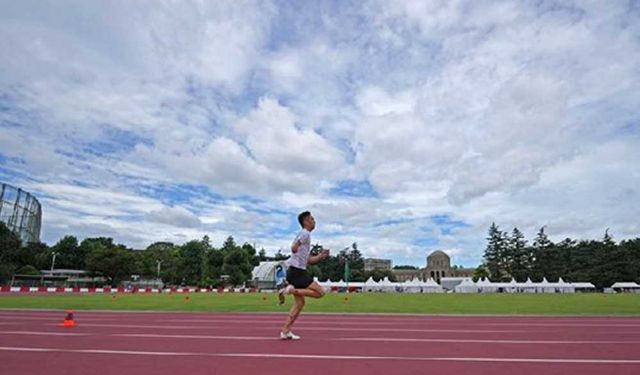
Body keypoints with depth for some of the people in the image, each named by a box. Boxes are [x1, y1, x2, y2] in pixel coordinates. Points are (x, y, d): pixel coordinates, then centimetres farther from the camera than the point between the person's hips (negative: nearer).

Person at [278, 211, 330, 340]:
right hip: (297, 271, -10)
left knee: (300, 302, 13)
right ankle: (291, 290, -10)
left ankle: (285, 331, 14)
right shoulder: (305, 233, -7)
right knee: (320, 292, -6)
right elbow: (294, 248, -23)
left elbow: (308, 260, 25)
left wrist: (320, 256, 14)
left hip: (297, 272, 10)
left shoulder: (305, 235, 23)